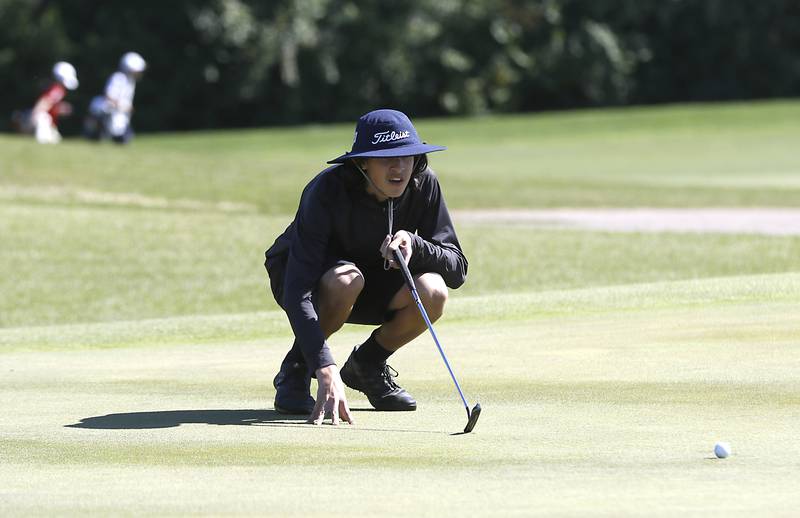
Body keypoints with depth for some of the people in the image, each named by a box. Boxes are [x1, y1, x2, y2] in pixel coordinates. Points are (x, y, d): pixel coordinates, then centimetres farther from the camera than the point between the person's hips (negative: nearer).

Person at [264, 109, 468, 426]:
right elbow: (297, 293, -39)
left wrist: (413, 244, -37)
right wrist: (326, 370, -51)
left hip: (375, 286, 4)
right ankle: (296, 371, -12)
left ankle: (367, 364, 1)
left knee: (432, 291, -28)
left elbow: (457, 270, -16)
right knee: (346, 279, -39)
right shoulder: (328, 191, -33)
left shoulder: (423, 184, -19)